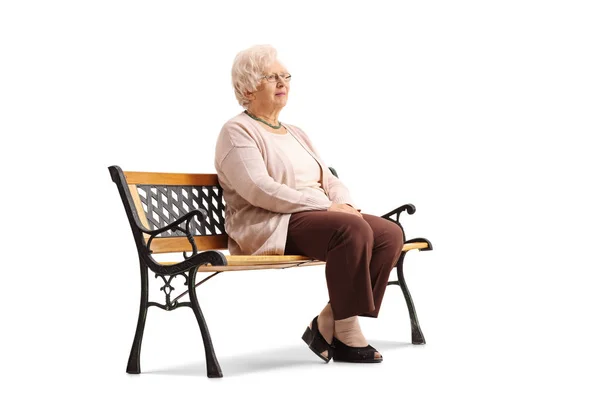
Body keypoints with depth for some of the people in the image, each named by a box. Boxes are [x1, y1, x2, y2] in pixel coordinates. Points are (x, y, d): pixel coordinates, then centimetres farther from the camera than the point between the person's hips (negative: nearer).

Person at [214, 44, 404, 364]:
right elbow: (260, 190, -17)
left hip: (316, 217, 8)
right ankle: (346, 333, -21)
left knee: (391, 233, -15)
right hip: (271, 226, -8)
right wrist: (326, 205, -20)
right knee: (353, 229, -32)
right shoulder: (237, 132, -2)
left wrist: (346, 204, -7)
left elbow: (329, 180, 18)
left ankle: (327, 325, -13)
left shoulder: (296, 133, 25)